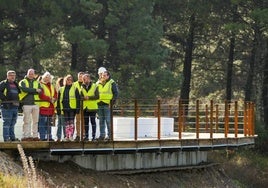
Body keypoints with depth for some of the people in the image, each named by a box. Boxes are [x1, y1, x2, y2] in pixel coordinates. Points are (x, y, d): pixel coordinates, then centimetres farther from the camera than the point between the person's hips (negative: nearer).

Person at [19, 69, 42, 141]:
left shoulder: (37, 83, 17)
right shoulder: (23, 82, 6)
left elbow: (40, 91, -1)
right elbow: (24, 89, -15)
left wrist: (29, 91, -13)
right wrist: (35, 90, -15)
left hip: (36, 103, 4)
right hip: (27, 104, -4)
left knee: (35, 121, 5)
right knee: (27, 121, -7)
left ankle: (35, 136, 10)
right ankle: (25, 136, -6)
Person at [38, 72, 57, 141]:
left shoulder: (52, 86, 21)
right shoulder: (41, 85, -4)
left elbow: (55, 95, 16)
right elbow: (41, 95, -16)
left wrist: (54, 99, -6)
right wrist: (49, 99, -14)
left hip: (51, 108, 8)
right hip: (43, 107, -8)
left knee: (49, 124, 12)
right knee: (42, 124, -8)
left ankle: (49, 137, 16)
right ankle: (43, 137, -7)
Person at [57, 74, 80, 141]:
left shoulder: (75, 89, 4)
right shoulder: (61, 89, 14)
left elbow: (78, 99, 0)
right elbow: (59, 100, 15)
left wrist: (78, 108, -7)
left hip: (72, 108, -4)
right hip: (65, 108, 4)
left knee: (71, 121, -9)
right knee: (67, 122, 6)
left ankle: (71, 135, -11)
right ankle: (67, 136, 8)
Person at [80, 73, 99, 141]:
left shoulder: (94, 86, 0)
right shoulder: (82, 87, 9)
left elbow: (97, 96, -7)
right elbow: (80, 97, 2)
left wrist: (89, 97, -17)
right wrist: (84, 98, -18)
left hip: (92, 107, -3)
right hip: (85, 108, 3)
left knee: (93, 122, -1)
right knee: (86, 122, 6)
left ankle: (94, 136, 3)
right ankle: (86, 136, 12)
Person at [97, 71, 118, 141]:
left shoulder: (112, 83, 0)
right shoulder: (98, 83, 16)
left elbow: (116, 93, -3)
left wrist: (112, 101, -13)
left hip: (107, 104, -6)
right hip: (100, 104, 6)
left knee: (108, 120, -6)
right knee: (101, 121, 8)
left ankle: (109, 135, -1)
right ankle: (102, 135, 12)